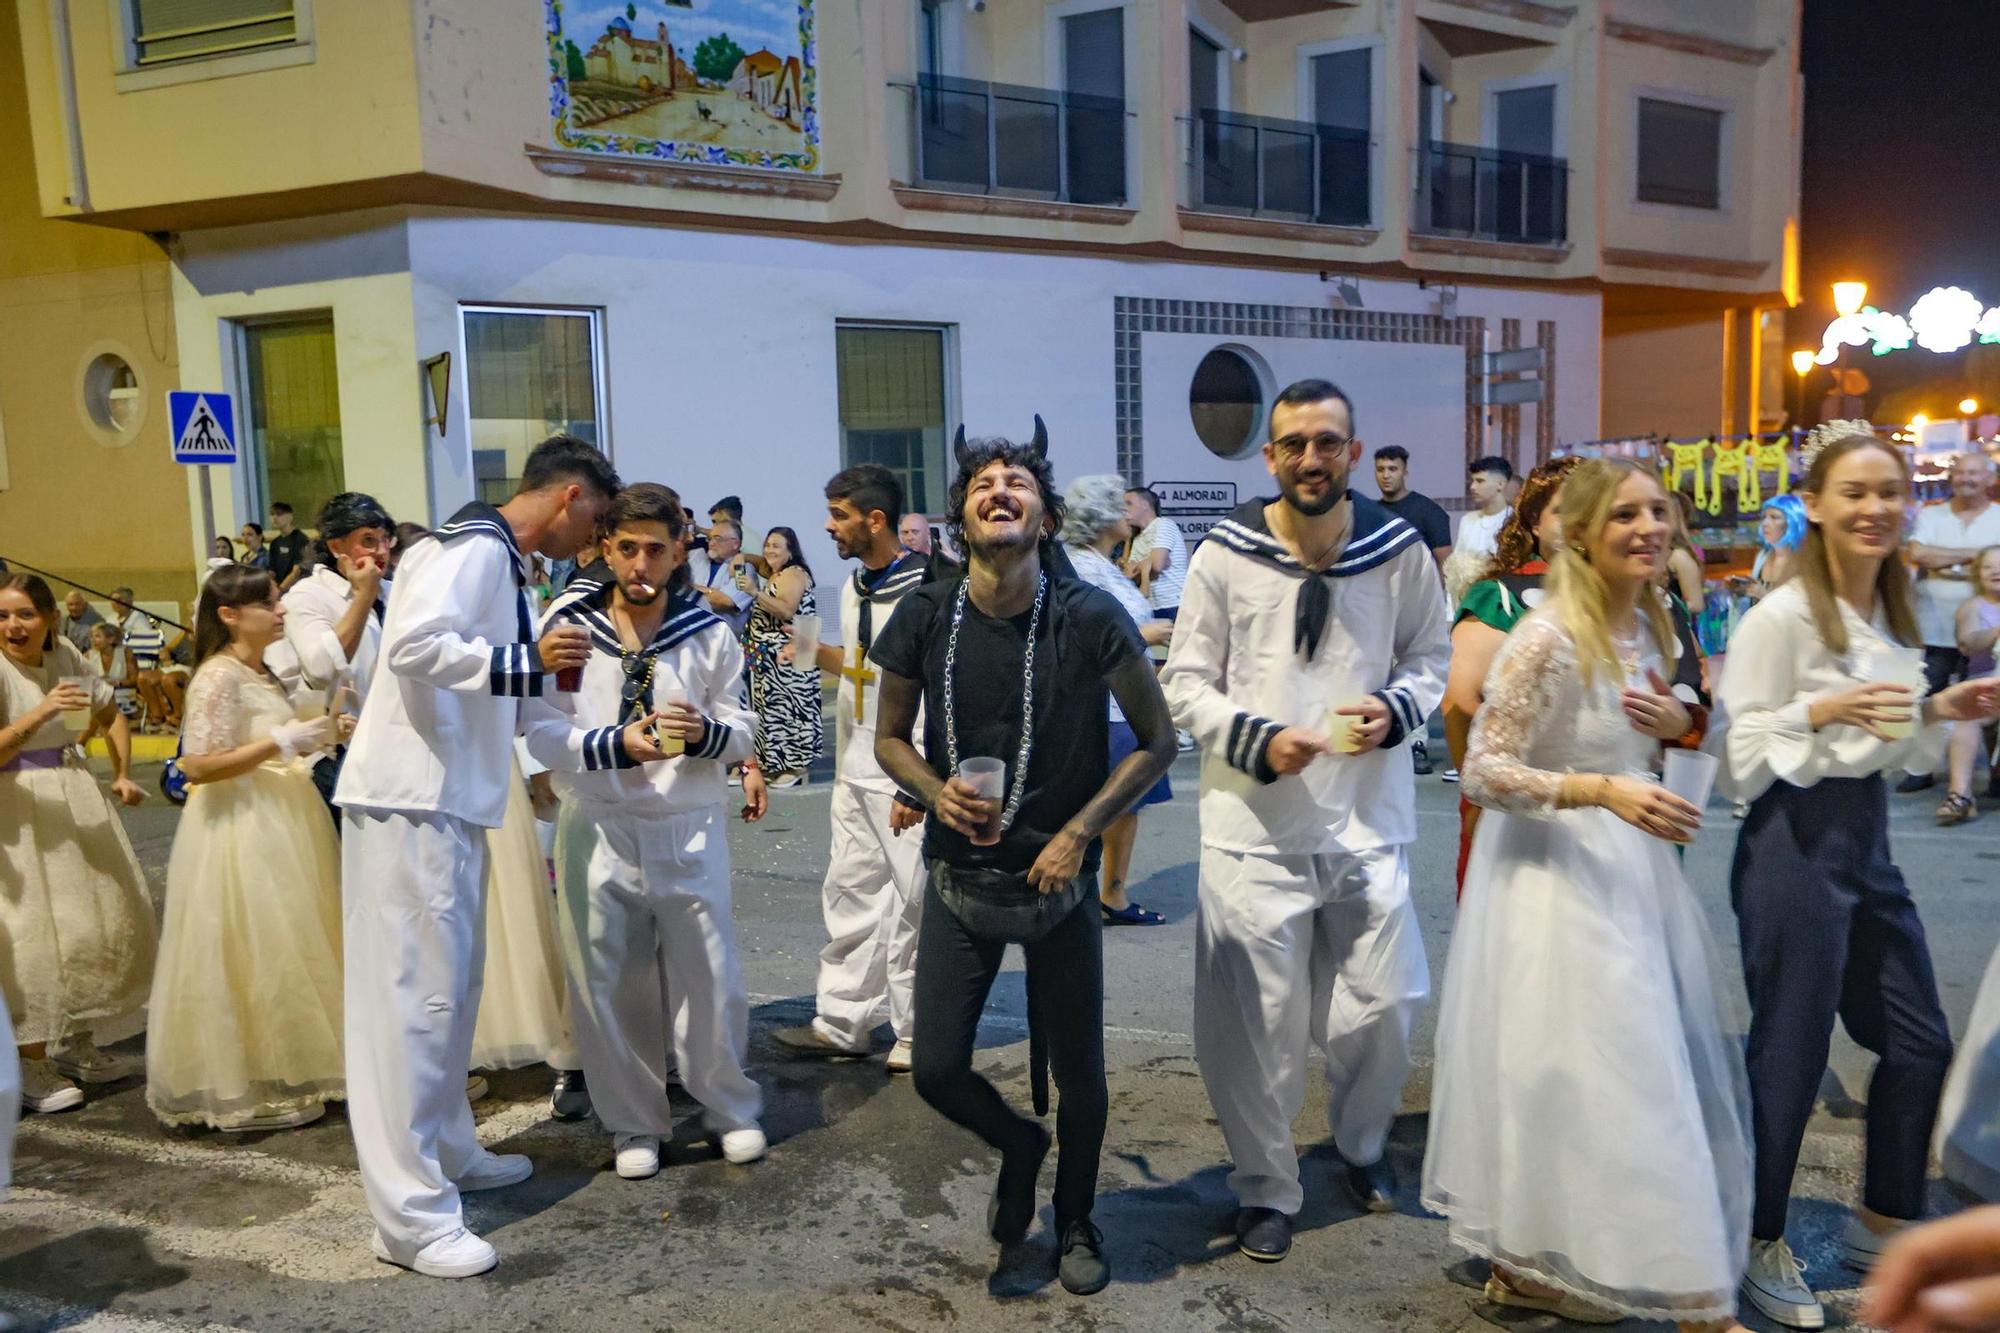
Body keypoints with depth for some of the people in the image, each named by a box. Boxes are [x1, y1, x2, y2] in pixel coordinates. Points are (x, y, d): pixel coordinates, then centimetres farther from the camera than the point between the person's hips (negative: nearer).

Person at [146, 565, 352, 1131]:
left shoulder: (264, 673, 14)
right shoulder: (219, 676, -15)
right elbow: (197, 767, -22)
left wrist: (322, 731, 10)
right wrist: (282, 741, -24)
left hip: (281, 823, 10)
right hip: (242, 830, -9)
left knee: (280, 952, 15)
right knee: (249, 956, -2)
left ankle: (277, 1071, 26)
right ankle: (246, 1088, 8)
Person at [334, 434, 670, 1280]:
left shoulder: (505, 571, 20)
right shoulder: (474, 547, -9)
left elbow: (521, 726, 21)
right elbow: (413, 643, -26)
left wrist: (616, 744, 17)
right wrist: (530, 660, -19)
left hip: (451, 805, 10)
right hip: (408, 801, -10)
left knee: (449, 986, 17)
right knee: (414, 994, -7)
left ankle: (447, 1152, 31)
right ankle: (412, 1215, -1)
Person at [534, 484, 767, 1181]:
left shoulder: (708, 632, 1)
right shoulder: (568, 625, -3)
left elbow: (742, 728, 4)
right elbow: (542, 726, -2)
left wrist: (704, 732, -18)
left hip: (689, 828, 0)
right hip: (599, 828, 0)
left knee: (709, 975, 6)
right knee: (610, 984, 8)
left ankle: (731, 1108, 27)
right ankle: (635, 1124, 26)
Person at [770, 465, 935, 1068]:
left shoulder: (922, 591, -15)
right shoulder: (853, 587, 12)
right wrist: (815, 653, 5)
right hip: (856, 770, 9)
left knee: (913, 901, 0)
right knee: (850, 893, 13)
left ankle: (918, 1032, 13)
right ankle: (842, 1022, 23)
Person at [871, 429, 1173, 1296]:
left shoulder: (1090, 618, -13)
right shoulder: (924, 618, -7)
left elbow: (1157, 743, -5)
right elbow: (889, 738, 7)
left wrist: (1080, 830, -14)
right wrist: (934, 790, -13)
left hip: (1058, 880, -1)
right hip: (959, 880, 2)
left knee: (1078, 1076, 8)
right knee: (937, 1070, 2)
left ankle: (1075, 1217, 38)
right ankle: (1018, 1146, 37)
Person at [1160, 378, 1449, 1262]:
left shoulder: (1400, 552, 0)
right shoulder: (1225, 556, -7)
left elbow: (1431, 661, 10)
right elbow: (1185, 684, -2)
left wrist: (1396, 709, -10)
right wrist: (1257, 741, -16)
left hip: (1368, 820, 2)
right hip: (1254, 824, -2)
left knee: (1381, 1006, 10)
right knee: (1257, 1022, 5)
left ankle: (1361, 1146, 40)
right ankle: (1266, 1189, 27)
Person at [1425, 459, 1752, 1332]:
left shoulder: (1648, 627, 7)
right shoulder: (1547, 638, -19)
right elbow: (1482, 773, -19)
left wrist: (1678, 724, -1)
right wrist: (1603, 791, -29)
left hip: (1631, 869, 9)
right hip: (1555, 873, -9)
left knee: (1640, 1071, 15)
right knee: (1573, 1075, -2)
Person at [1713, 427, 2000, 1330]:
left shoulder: (1894, 612, 9)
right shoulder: (1782, 616, -16)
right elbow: (1736, 757, -15)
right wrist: (1822, 712, -27)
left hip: (1868, 840, 8)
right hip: (1794, 845, -8)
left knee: (1919, 1044, 16)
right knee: (1790, 1056, 1)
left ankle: (1883, 1222, 36)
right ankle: (1759, 1243, 21)